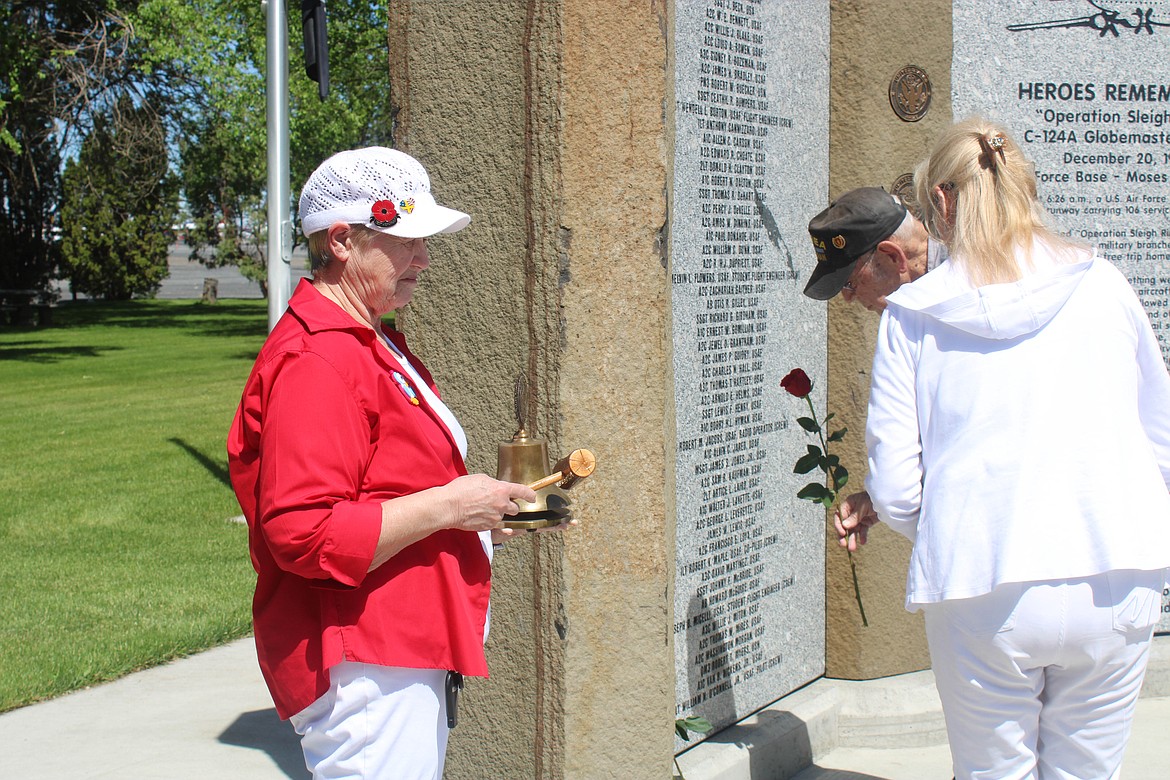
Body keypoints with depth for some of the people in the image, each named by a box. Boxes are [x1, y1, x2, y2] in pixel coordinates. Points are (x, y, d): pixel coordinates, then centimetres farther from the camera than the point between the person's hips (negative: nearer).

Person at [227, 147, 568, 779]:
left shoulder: (371, 344, 17)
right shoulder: (315, 362, -18)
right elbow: (303, 534, -27)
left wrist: (482, 516, 12)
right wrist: (448, 506, -20)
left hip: (407, 653, 10)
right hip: (361, 672, -10)